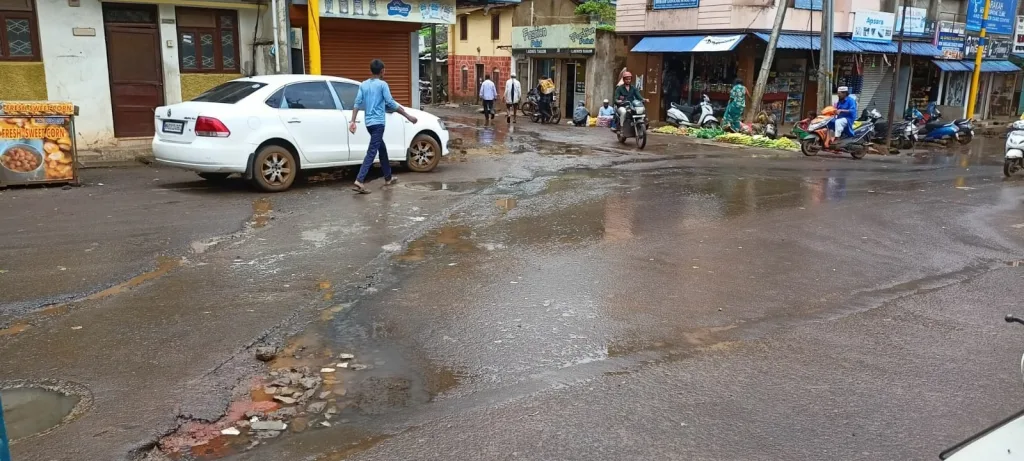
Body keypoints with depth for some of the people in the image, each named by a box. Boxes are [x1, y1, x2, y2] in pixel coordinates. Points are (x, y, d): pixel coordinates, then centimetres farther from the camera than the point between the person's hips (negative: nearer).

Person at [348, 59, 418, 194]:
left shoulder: (363, 85, 11)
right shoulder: (382, 84, -7)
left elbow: (357, 104, 4)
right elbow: (391, 103, -12)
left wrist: (352, 121, 2)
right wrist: (408, 116, -8)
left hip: (368, 123, 8)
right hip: (378, 123, -7)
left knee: (382, 149, 21)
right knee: (372, 152, -12)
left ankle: (388, 178, 30)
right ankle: (359, 182, -23)